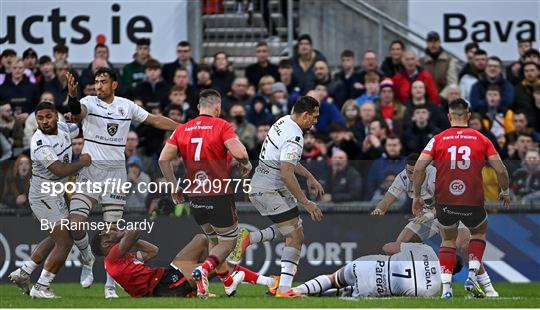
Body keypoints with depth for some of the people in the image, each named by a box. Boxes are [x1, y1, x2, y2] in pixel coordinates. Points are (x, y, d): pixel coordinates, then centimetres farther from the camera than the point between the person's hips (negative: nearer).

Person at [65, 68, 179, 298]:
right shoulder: (90, 103, -3)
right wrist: (72, 96, -49)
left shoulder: (126, 106, 7)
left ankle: (110, 285, 7)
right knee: (75, 224, -15)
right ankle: (88, 259, 15)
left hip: (116, 171, 2)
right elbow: (78, 112, -26)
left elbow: (154, 120, 18)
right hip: (90, 170, -2)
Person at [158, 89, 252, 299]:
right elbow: (239, 153, -22)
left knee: (214, 240, 24)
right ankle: (204, 269, -18)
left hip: (195, 197, 5)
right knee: (228, 242, 7)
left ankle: (227, 281, 23)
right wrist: (246, 165, 0)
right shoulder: (222, 126, -7)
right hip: (220, 196, -5)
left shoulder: (182, 130, 6)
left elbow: (163, 159, -1)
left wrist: (174, 187, 8)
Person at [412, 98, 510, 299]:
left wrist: (417, 196, 4)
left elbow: (419, 168, -7)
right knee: (479, 233, 29)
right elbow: (500, 170, 0)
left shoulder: (438, 139, 3)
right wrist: (505, 192, 18)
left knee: (448, 240, 24)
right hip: (473, 204, 0)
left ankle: (446, 287, 11)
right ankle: (472, 276, 11)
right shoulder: (481, 140, 3)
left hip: (444, 203, 0)